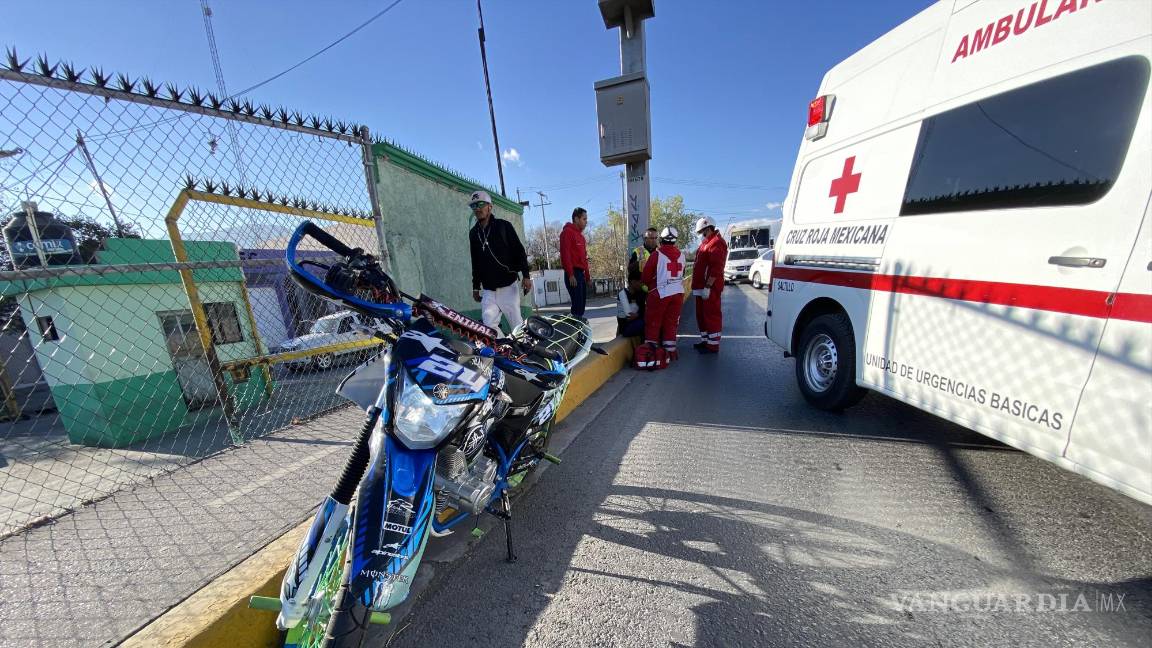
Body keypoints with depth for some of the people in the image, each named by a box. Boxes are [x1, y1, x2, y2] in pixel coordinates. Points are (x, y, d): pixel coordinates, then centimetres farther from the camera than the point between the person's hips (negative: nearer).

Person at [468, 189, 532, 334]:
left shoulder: (503, 226, 2)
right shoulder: (473, 233, 14)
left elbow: (520, 251, -2)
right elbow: (475, 262, 19)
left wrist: (526, 275, -11)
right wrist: (475, 287, 18)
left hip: (508, 286, -4)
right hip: (488, 290, 4)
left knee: (517, 324, -2)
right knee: (489, 325, -7)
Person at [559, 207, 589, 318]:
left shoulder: (580, 235, 23)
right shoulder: (567, 232, -5)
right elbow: (565, 254, -14)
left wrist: (587, 275, 17)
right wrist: (571, 274, -20)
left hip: (581, 273, 9)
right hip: (573, 274, -9)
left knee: (581, 304, 8)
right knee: (577, 304, -13)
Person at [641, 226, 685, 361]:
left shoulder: (656, 255, -11)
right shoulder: (681, 255, 4)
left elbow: (645, 276, -6)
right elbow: (681, 275, 13)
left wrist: (647, 284, 14)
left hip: (660, 294, -5)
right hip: (678, 293, 5)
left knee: (653, 323, 6)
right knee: (671, 323, 14)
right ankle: (670, 352, 19)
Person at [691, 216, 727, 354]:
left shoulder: (716, 243, -13)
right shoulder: (707, 243, 21)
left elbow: (716, 268, -22)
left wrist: (707, 287, -25)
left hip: (710, 288, -10)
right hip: (702, 287, 10)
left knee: (711, 315, -5)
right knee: (701, 315, 16)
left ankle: (713, 345, 2)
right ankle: (705, 341, 27)